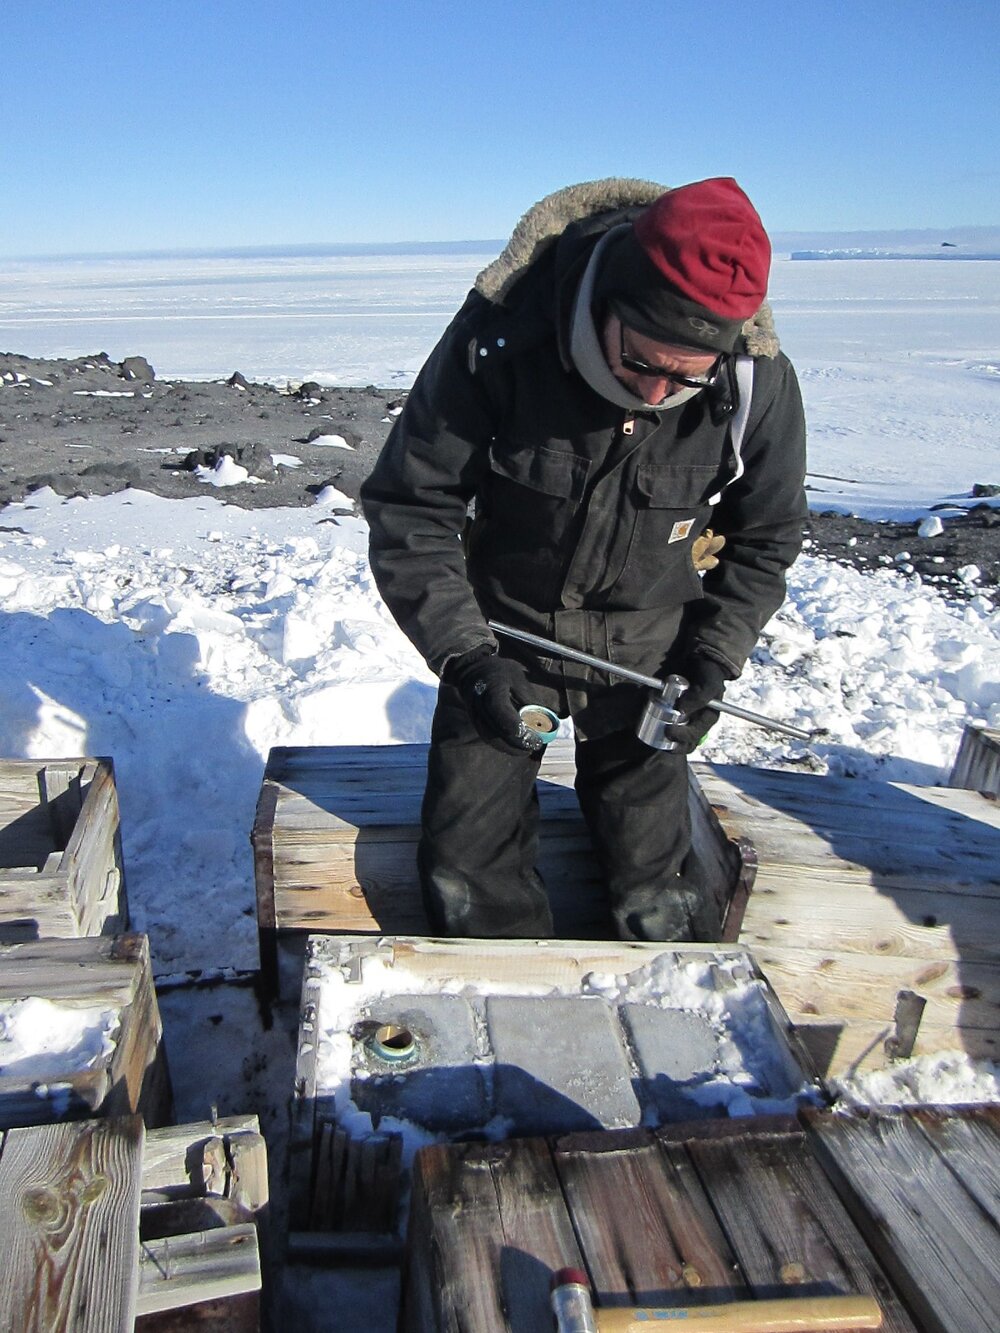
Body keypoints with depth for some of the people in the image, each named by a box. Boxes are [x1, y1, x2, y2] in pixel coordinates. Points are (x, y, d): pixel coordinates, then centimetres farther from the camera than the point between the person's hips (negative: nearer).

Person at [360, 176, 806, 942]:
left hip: (648, 650, 1)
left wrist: (712, 663, -11)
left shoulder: (759, 381, -19)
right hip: (503, 632, 0)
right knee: (467, 872, 6)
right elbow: (408, 507, -15)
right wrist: (465, 656, -26)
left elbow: (765, 538, 0)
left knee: (653, 896, 5)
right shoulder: (498, 335, -24)